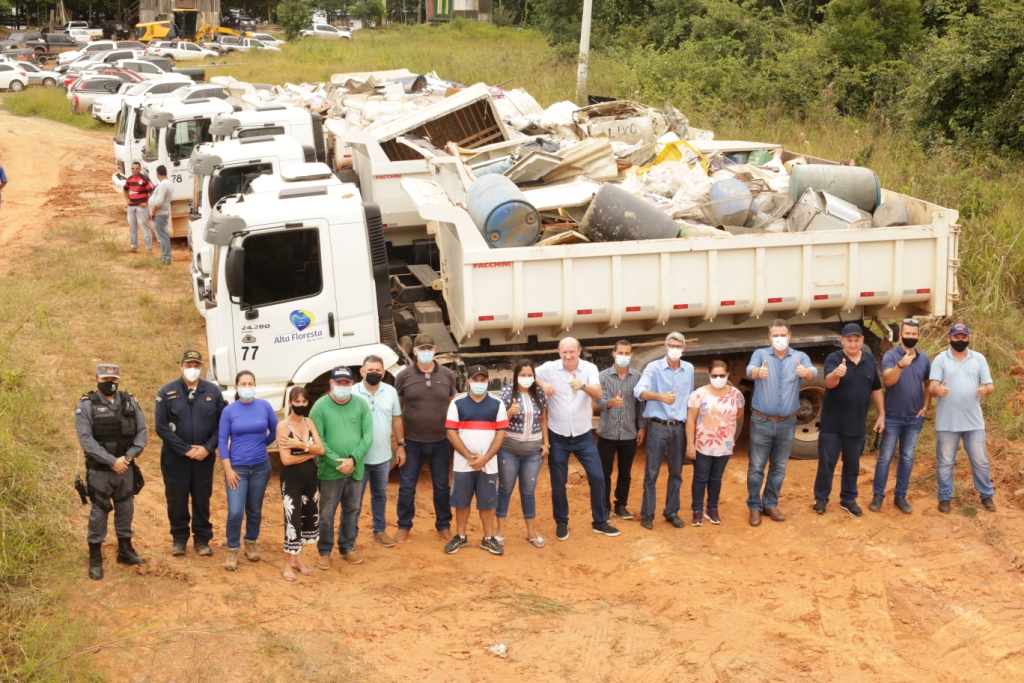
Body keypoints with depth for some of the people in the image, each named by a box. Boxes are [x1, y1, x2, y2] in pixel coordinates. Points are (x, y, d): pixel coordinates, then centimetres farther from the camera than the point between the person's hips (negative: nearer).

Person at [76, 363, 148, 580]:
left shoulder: (130, 402, 4)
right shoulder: (86, 406, -8)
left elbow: (141, 431, 2)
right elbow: (86, 439, -14)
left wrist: (128, 457, -12)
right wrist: (112, 461, -19)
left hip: (126, 468, 4)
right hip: (99, 470, -4)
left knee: (126, 510, 13)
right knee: (99, 512, 2)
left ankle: (125, 551, 29)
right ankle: (95, 559, 11)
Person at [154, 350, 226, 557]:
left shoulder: (213, 391, -1)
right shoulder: (167, 392, -5)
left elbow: (221, 424, -1)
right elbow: (162, 427, -8)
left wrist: (208, 448, -12)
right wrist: (185, 450, -12)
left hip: (204, 457, 1)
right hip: (175, 457, -1)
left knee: (202, 500, 9)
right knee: (176, 500, 7)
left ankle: (202, 539, 22)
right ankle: (179, 539, 23)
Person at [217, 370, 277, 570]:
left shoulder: (264, 406, -4)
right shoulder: (229, 411, -6)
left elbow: (275, 431, 9)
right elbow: (222, 441, -5)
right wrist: (228, 469, -10)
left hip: (260, 467, 2)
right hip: (237, 468, -2)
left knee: (254, 510, 13)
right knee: (235, 512, -10)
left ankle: (251, 543, 33)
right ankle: (233, 551, 6)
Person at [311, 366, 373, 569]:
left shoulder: (361, 405, 1)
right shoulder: (320, 406, -8)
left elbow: (367, 437, -2)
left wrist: (353, 459, -14)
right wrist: (337, 462, -16)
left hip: (356, 470, 3)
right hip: (330, 471, -3)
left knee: (351, 511, 15)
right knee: (327, 514, 4)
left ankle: (347, 547, 30)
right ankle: (324, 552, 16)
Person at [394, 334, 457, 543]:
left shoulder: (447, 375, -1)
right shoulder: (404, 376, -6)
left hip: (440, 441, 1)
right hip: (412, 442, -1)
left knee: (442, 486, 13)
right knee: (407, 487, 7)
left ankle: (444, 525, 27)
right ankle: (404, 526, 21)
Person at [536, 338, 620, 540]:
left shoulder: (589, 368, -9)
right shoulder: (549, 368, -10)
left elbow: (598, 393, -23)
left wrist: (582, 385, -45)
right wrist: (542, 383, -25)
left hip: (583, 436, 1)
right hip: (557, 437, -1)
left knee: (597, 477, 2)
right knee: (558, 482, 7)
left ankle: (599, 522, 17)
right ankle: (561, 523, 24)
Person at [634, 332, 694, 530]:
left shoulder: (689, 369, 6)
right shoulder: (654, 367, -8)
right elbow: (639, 391, -22)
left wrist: (690, 423, 17)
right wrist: (661, 396, -39)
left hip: (679, 428, 4)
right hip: (658, 427, -4)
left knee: (676, 472, 10)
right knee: (651, 472, 1)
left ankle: (672, 512, 21)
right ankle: (647, 514, 9)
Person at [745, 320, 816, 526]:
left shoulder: (800, 357, -3)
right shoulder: (760, 354, -6)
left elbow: (813, 372, -24)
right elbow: (750, 370, -27)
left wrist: (805, 372, -50)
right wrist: (758, 372, -53)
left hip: (787, 423, 2)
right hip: (762, 422, -2)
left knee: (779, 468, 13)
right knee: (756, 467, 4)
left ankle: (770, 504, 27)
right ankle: (754, 506, 16)